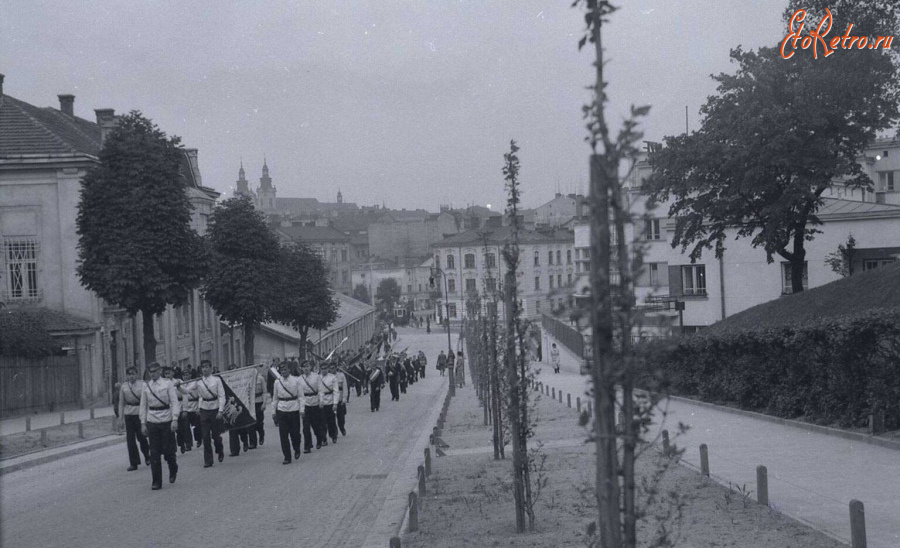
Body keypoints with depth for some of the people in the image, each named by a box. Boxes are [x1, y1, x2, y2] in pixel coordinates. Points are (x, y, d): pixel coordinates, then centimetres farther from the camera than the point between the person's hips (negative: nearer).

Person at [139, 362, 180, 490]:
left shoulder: (168, 383, -2)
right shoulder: (146, 386, 7)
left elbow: (175, 402, -5)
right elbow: (143, 406, 11)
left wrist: (175, 419, -14)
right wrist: (143, 423, 5)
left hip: (167, 421, -2)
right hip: (152, 422, 2)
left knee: (168, 450, 0)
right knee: (154, 453, 1)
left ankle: (173, 470, 32)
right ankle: (156, 482, 7)